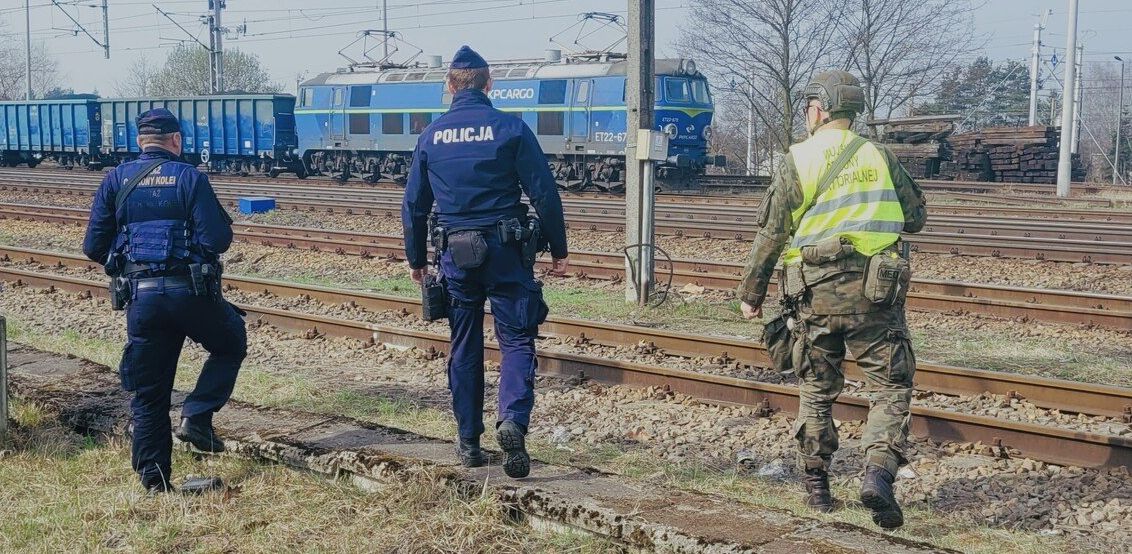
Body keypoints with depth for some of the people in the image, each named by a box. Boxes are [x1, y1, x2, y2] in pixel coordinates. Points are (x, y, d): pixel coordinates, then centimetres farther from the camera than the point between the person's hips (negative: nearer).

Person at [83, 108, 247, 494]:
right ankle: (196, 417, 8)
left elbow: (94, 247, 5)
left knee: (148, 392, 12)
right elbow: (217, 240, -10)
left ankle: (153, 477, 13)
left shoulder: (116, 180, 7)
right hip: (189, 291, -3)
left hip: (140, 297, 3)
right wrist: (222, 224, 12)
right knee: (231, 345, 24)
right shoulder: (190, 178, -2)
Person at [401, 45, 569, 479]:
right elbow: (544, 194, -7)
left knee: (464, 346, 12)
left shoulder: (431, 136, 4)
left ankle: (469, 442, 16)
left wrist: (416, 259, 20)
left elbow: (414, 204, 9)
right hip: (506, 252, -3)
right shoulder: (510, 128, -5)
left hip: (456, 255, 3)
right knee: (516, 339, 4)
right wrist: (558, 250, 2)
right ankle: (513, 419, -19)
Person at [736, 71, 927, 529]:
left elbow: (770, 234, 0)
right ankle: (878, 471, -15)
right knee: (890, 386, 6)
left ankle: (816, 486, 20)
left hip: (814, 293, 0)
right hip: (873, 291, 0)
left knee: (816, 389, 15)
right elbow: (916, 217, 12)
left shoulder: (797, 160, 0)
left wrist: (751, 293, 9)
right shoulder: (879, 157, 4)